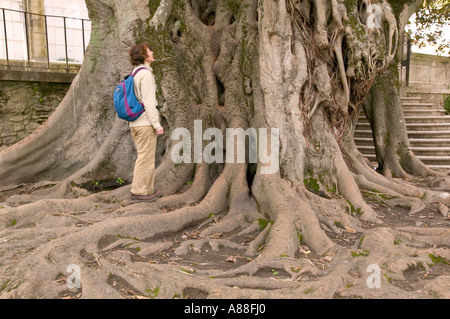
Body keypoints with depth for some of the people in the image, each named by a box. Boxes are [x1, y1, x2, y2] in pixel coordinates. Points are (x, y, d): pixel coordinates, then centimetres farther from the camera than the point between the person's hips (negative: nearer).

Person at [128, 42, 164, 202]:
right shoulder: (145, 74, -13)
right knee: (146, 158, -1)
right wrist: (157, 125, -17)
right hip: (146, 123, -9)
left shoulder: (134, 74, 15)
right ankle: (139, 192, 6)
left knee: (146, 157, 16)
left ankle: (148, 189, 24)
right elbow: (148, 102, -18)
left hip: (135, 123, 9)